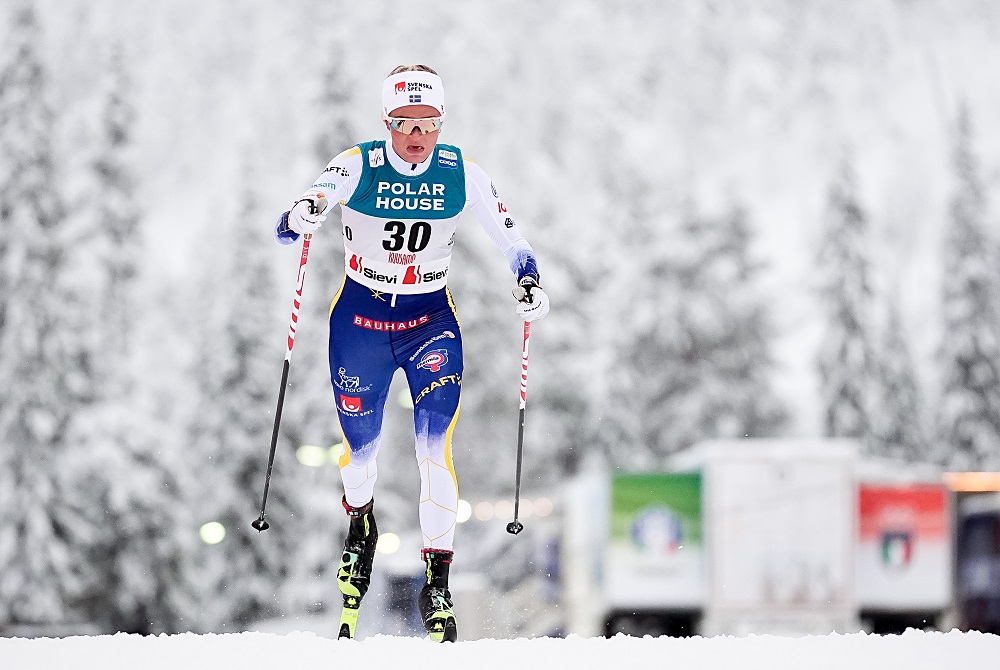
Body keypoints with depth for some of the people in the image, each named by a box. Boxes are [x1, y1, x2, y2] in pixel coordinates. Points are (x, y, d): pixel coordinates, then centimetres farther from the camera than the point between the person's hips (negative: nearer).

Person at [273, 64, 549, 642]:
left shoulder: (462, 174, -9)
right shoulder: (357, 167, -13)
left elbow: (510, 237, -2)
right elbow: (289, 226, -16)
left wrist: (529, 283, -21)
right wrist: (300, 220, -40)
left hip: (431, 320, 0)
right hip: (359, 318, 0)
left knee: (436, 447, -16)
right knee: (361, 446, 10)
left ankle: (438, 582, -9)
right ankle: (361, 523, 46)